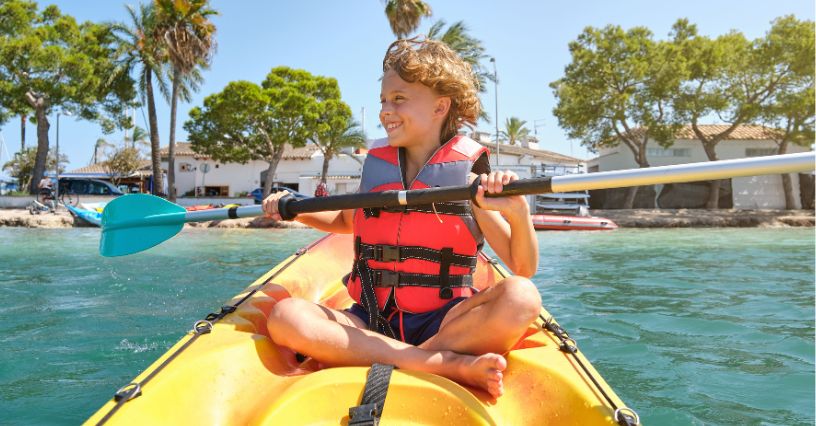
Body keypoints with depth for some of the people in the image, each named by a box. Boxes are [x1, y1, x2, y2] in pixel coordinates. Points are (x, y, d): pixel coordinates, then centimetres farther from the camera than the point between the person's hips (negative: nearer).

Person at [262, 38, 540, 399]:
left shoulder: (469, 176, -3)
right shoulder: (375, 165, 8)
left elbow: (524, 269, -8)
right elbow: (346, 221, 29)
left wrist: (518, 213, -27)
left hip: (442, 324, -3)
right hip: (369, 323, 4)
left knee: (520, 297, -29)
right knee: (285, 315, -24)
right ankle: (449, 366, -26)